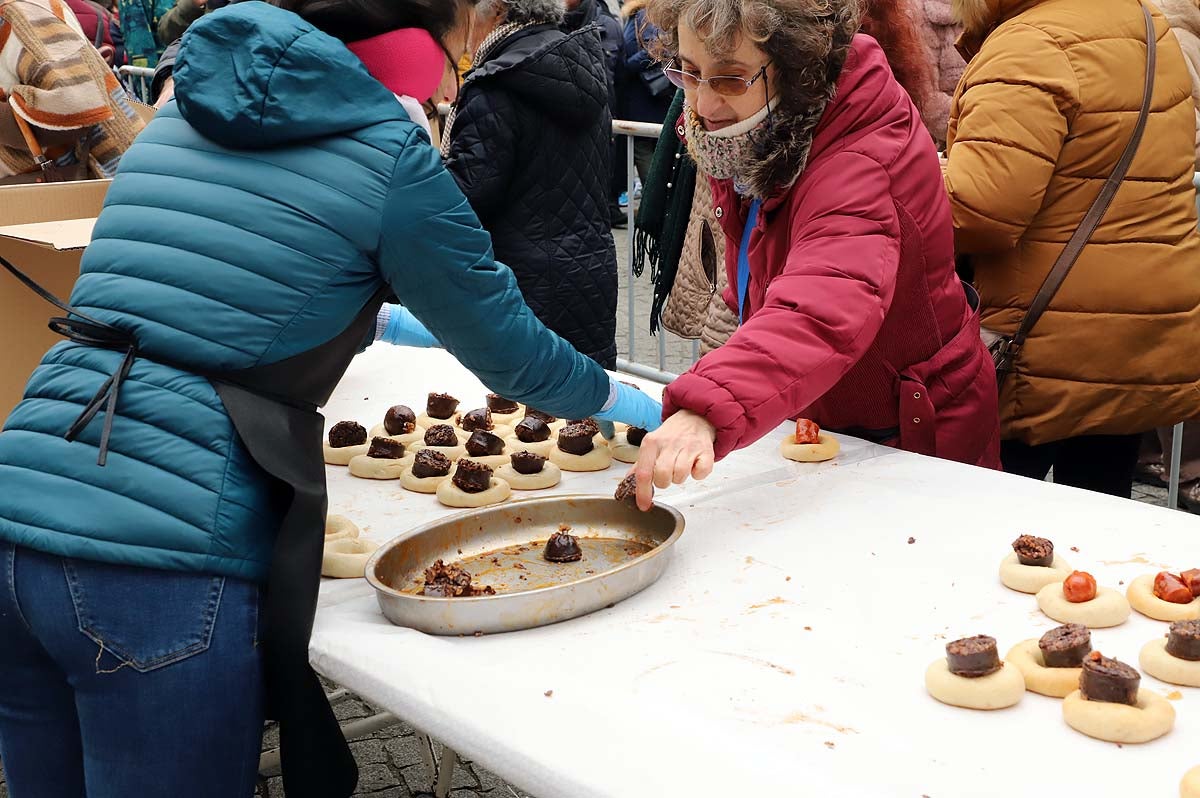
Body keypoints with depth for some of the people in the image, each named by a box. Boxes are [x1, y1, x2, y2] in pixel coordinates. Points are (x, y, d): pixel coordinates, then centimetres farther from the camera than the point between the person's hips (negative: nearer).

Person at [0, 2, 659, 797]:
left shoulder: (179, 117, 16)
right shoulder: (388, 157, -3)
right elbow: (510, 352, 6)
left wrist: (379, 319, 48)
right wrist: (619, 399, 26)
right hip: (160, 561, -7)